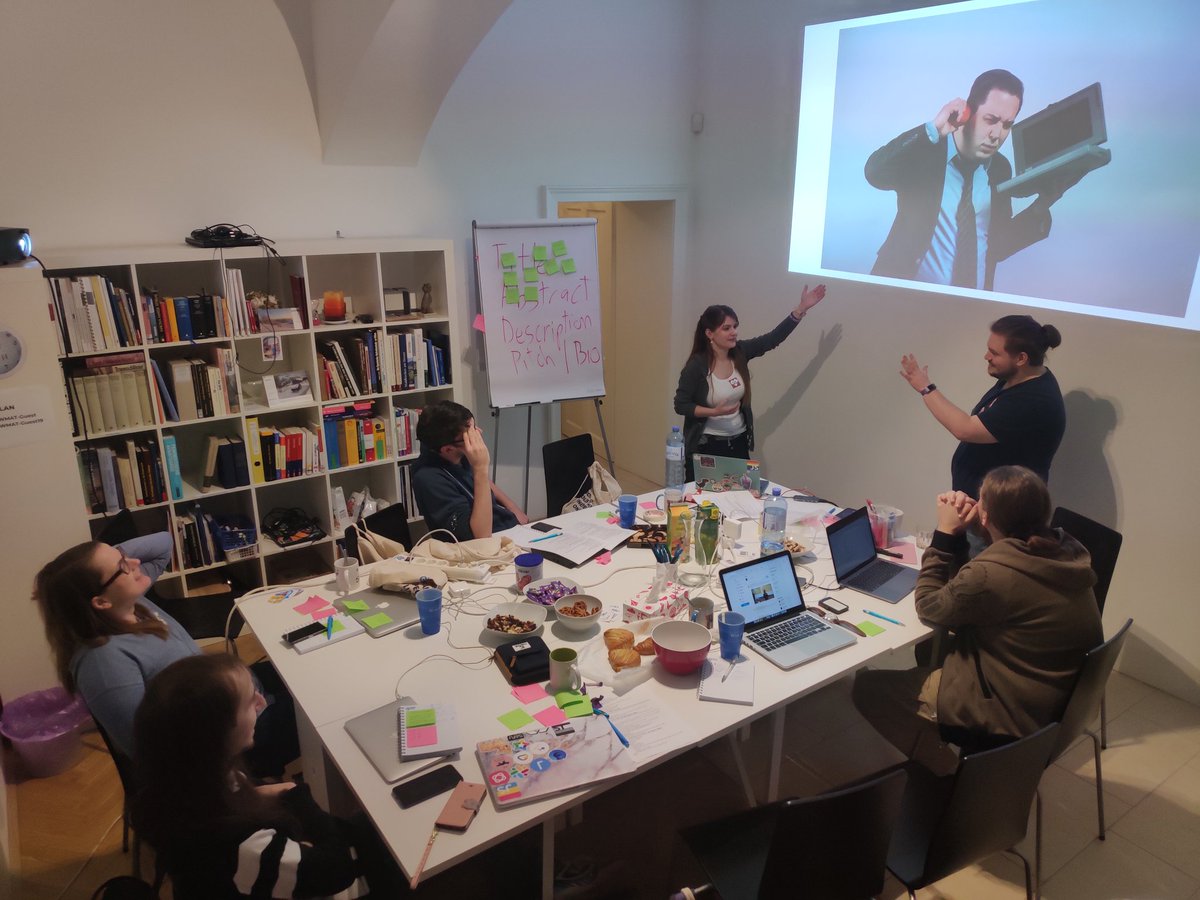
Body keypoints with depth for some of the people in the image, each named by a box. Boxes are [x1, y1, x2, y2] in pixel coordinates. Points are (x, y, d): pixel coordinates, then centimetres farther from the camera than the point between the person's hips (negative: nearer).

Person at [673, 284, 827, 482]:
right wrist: (714, 411, -25)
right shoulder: (697, 365, -17)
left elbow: (773, 338, -5)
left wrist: (802, 308, -12)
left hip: (738, 442, 5)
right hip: (705, 446, -5)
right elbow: (680, 405, -14)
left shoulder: (739, 352, -4)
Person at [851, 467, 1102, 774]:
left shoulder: (991, 574, -31)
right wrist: (956, 535, -6)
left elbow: (929, 608, -10)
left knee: (868, 687, -2)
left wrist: (945, 533, -12)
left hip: (1013, 711, -9)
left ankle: (950, 772, 5)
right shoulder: (1064, 550, -5)